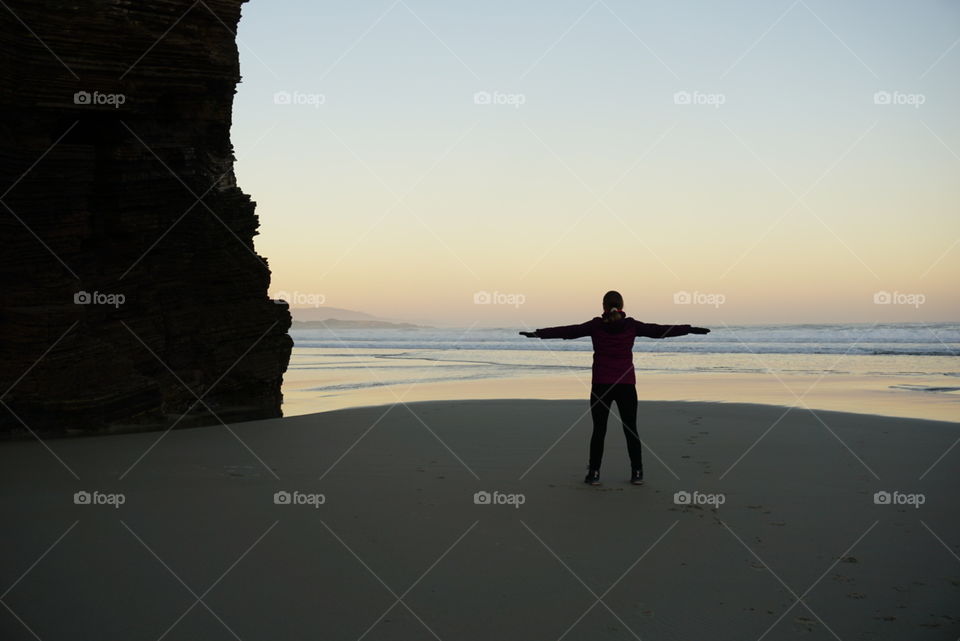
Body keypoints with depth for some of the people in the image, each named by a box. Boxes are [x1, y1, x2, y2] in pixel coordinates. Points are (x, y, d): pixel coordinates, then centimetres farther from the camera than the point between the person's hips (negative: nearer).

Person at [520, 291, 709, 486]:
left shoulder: (596, 325, -3)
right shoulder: (631, 325, 0)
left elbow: (568, 331, -2)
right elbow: (660, 330, 6)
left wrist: (539, 333, 2)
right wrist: (691, 329, 15)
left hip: (601, 385, -1)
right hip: (626, 385, 1)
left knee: (599, 430, 5)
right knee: (630, 429, 9)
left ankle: (594, 473, 4)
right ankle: (637, 473, 9)